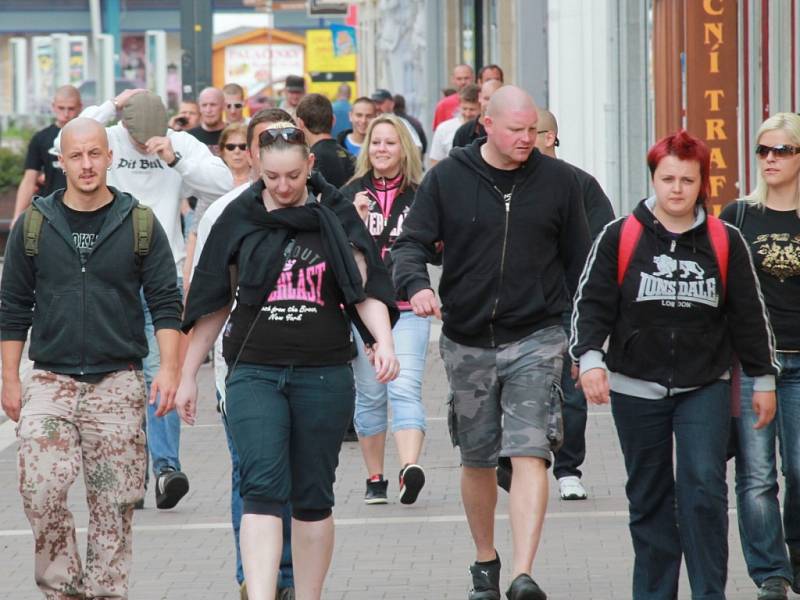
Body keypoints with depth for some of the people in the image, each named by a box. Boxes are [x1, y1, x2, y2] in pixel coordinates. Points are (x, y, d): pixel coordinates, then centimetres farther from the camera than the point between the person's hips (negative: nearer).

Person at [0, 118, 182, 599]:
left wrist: (170, 369, -10)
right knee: (41, 491, -13)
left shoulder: (140, 224, 4)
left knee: (114, 505, 0)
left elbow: (166, 304, 2)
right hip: (51, 381, 0)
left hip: (119, 384, 0)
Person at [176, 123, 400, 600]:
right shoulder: (238, 220, 6)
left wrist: (384, 340, -19)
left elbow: (365, 289, 0)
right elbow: (213, 304, 12)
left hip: (325, 374, 0)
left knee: (313, 497, 7)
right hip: (255, 372, 0)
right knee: (263, 489, -14)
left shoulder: (335, 217, 4)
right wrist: (188, 376, 13)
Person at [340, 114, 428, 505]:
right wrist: (356, 218, -18)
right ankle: (375, 480, 16)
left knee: (405, 389, -16)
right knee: (370, 396, 6)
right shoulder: (351, 194, 5)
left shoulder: (420, 195, 5)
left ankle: (410, 468, -30)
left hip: (407, 307, -1)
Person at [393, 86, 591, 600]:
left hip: (536, 337, -1)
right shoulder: (447, 178, 0)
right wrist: (415, 284, -24)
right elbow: (411, 243, -1)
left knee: (530, 454, -15)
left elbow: (578, 262, 10)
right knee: (478, 460, 12)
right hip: (467, 341, 1)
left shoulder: (558, 181, 2)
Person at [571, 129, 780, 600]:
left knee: (703, 488, -12)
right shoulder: (620, 238, 0)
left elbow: (749, 315, 8)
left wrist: (764, 380, 8)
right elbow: (593, 303, -2)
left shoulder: (726, 242, 3)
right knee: (649, 497, 8)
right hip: (636, 389, 1)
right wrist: (590, 358, -17)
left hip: (705, 388, 0)